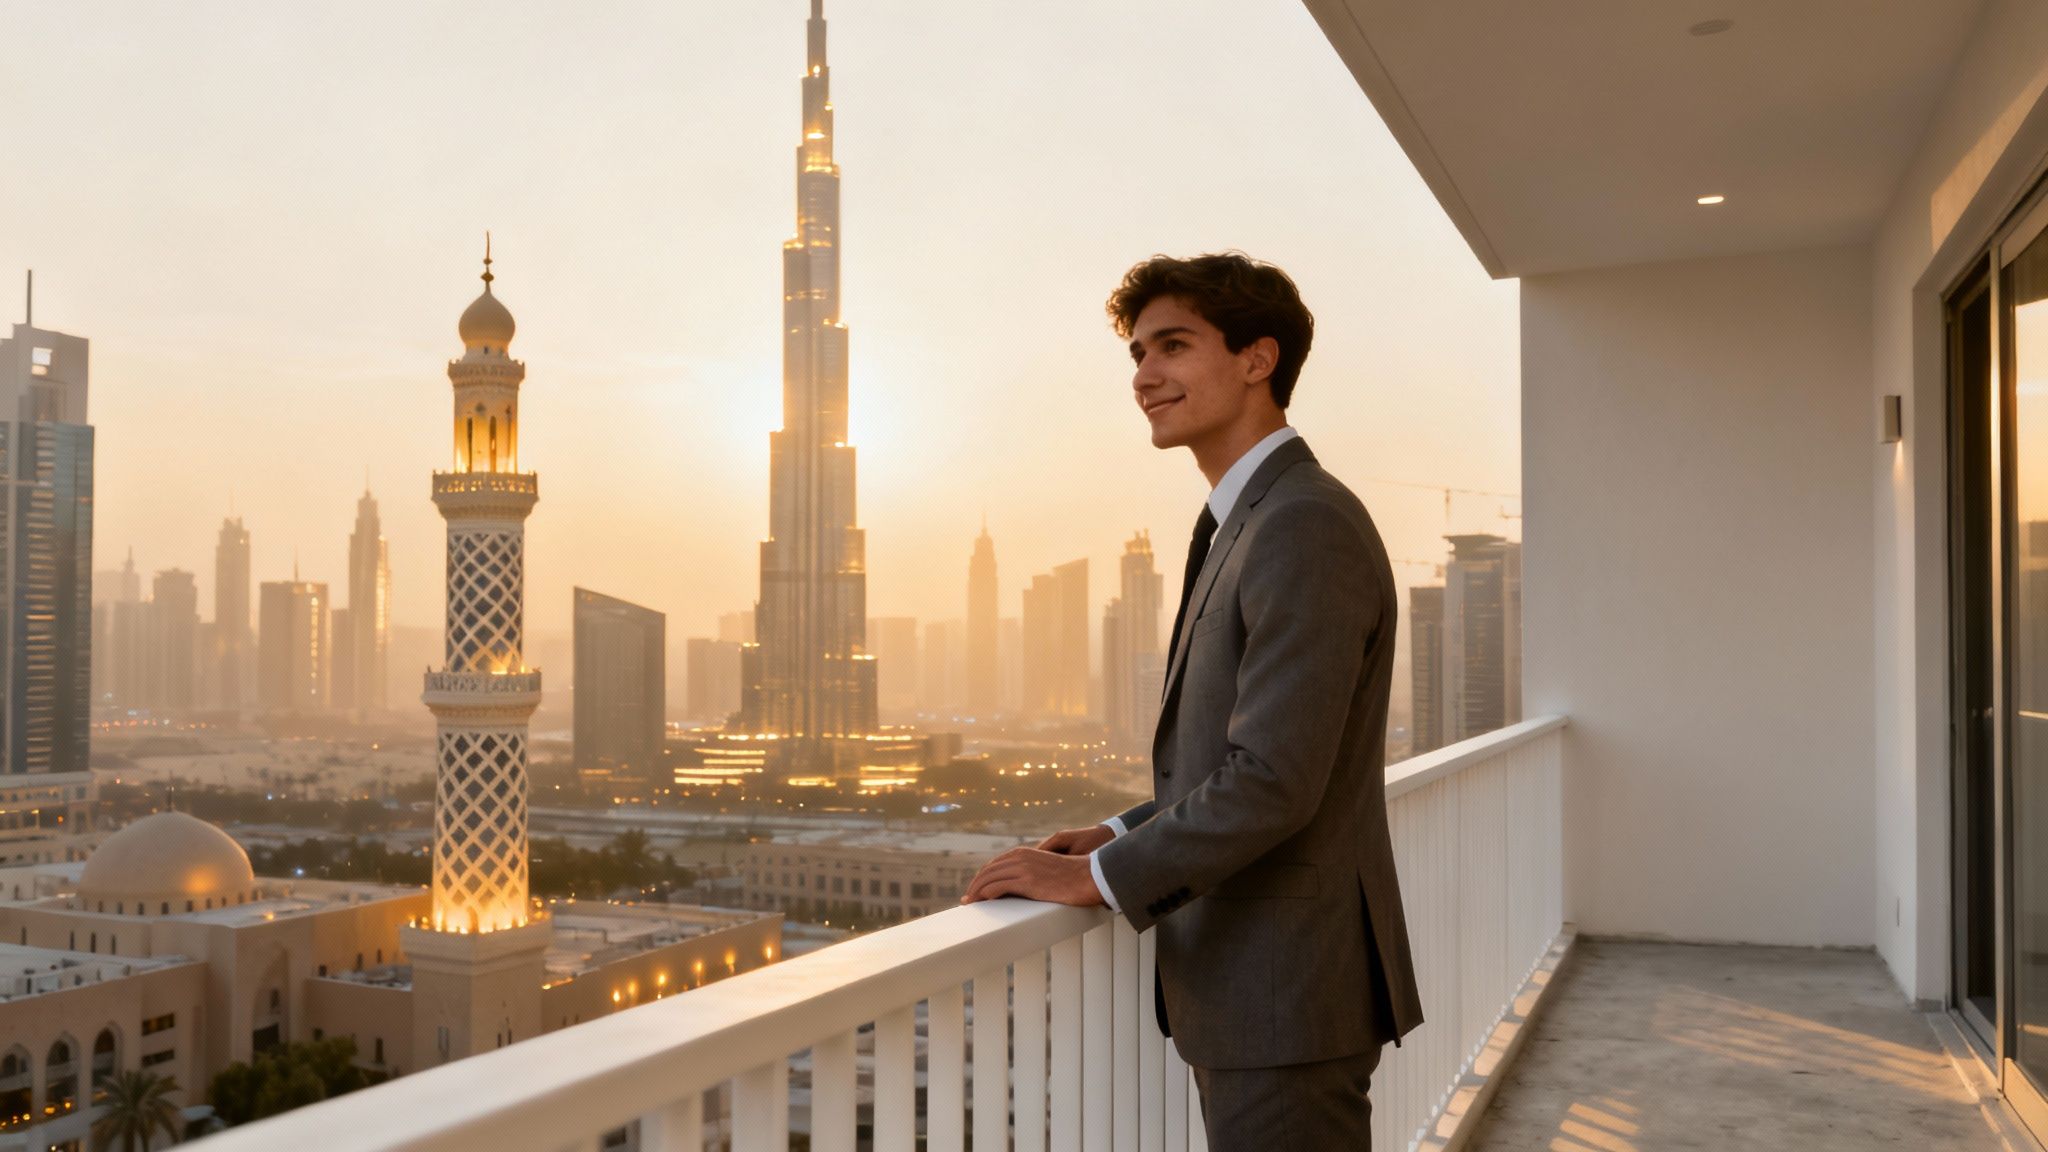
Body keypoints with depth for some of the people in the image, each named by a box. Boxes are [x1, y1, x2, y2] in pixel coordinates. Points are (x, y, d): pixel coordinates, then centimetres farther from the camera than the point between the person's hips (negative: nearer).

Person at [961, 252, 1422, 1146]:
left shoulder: (1309, 528, -19)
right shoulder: (1247, 527, 13)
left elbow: (1274, 779, -25)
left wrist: (1099, 878, -17)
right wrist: (1120, 836, 8)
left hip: (1289, 998, -10)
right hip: (1245, 987, 10)